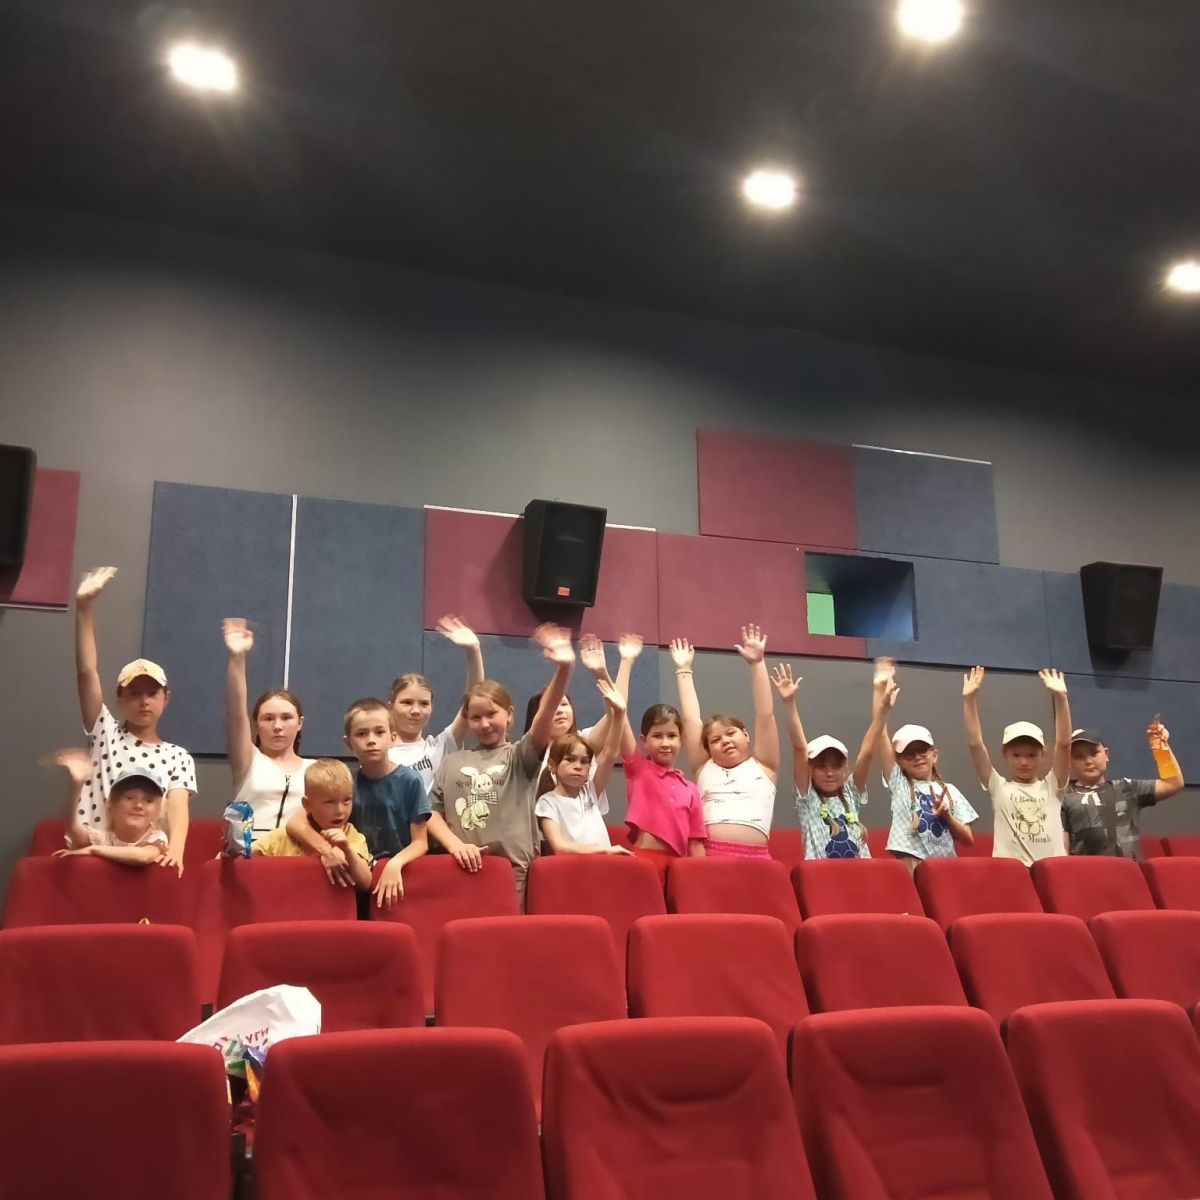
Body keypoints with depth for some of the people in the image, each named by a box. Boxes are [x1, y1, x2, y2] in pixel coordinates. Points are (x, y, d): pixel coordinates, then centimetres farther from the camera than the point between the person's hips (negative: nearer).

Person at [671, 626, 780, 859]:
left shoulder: (763, 767, 19)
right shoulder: (704, 769, 20)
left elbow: (765, 716, 13)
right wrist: (684, 671, 25)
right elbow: (690, 719, 21)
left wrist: (757, 663, 10)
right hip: (709, 856, 0)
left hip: (755, 857, 0)